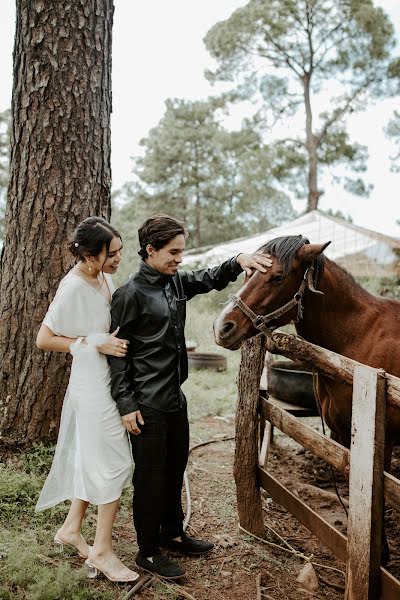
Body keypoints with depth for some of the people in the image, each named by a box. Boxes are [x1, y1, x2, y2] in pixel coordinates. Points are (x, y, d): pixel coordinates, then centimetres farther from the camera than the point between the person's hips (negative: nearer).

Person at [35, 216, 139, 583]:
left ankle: (71, 529, 36)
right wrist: (97, 343, -21)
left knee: (91, 459, 19)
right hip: (94, 385, -9)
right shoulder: (73, 288, -21)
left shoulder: (104, 278, 3)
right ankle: (102, 551, 16)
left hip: (108, 382, 9)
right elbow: (44, 339, -18)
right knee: (115, 463, 1)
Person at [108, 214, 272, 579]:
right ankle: (148, 552, 24)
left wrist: (238, 262, -12)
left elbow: (210, 279, 10)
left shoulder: (176, 282, 6)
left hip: (175, 398, 8)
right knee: (150, 477, 6)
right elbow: (118, 352, -14)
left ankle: (172, 534, 40)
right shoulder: (131, 294, -16)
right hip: (147, 405, -8)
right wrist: (126, 404, -16)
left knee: (175, 470, 21)